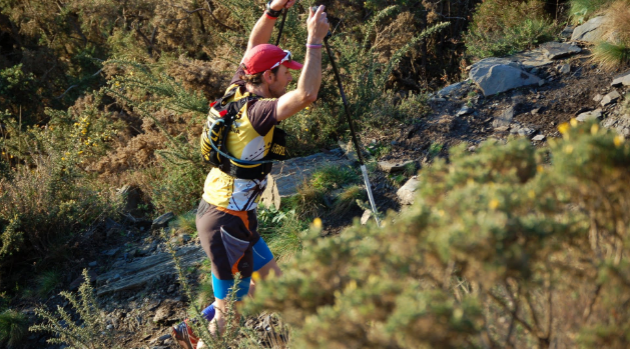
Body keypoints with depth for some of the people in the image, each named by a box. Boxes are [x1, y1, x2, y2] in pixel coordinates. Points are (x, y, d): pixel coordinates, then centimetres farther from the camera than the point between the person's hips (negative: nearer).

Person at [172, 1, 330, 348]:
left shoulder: (237, 92, 2)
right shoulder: (258, 111, -23)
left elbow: (254, 44, 16)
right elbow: (306, 95, -39)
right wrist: (315, 41, -32)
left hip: (216, 212, 10)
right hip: (227, 222, -10)